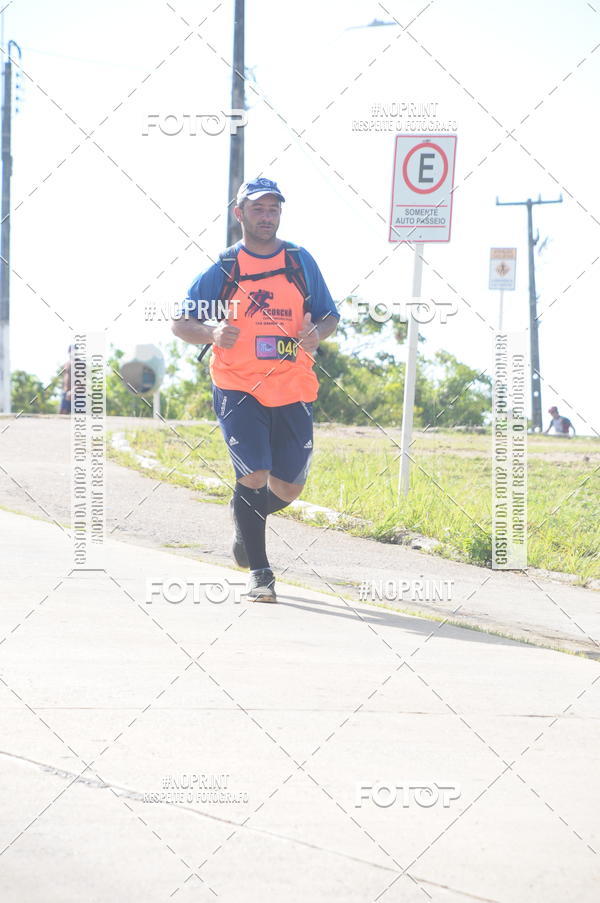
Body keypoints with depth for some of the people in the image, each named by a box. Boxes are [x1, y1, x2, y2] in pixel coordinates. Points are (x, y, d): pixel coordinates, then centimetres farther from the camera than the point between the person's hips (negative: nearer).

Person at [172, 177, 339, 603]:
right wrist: (212, 334, -18)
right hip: (238, 390, -3)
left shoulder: (300, 261, 7)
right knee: (254, 476, -16)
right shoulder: (223, 267, 1)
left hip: (293, 391, 3)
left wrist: (317, 334, -11)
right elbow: (180, 322, 3)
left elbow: (330, 316, 13)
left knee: (288, 488, 6)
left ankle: (246, 519, 40)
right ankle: (260, 572, -3)